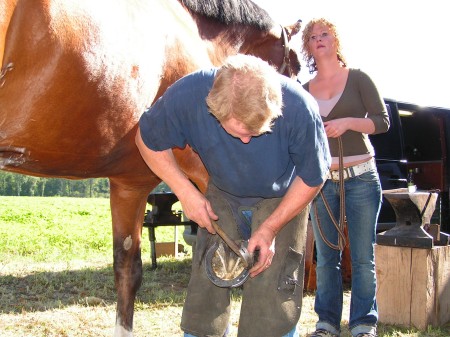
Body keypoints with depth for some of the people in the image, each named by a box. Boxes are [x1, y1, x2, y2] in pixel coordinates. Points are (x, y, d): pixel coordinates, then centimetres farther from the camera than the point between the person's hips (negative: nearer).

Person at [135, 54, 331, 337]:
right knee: (205, 288, 3)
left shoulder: (299, 107, -34)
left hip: (283, 200, -2)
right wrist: (186, 192, -19)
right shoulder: (186, 94, -31)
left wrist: (270, 228, -19)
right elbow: (148, 141, -10)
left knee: (273, 301, -7)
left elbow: (312, 179, -16)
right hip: (222, 197, 2)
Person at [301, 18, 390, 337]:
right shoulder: (304, 91, 10)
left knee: (363, 256, 1)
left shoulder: (358, 78, 2)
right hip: (321, 180, 3)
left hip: (361, 178, -2)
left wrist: (348, 122, -16)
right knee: (326, 256, 8)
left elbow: (383, 121, -3)